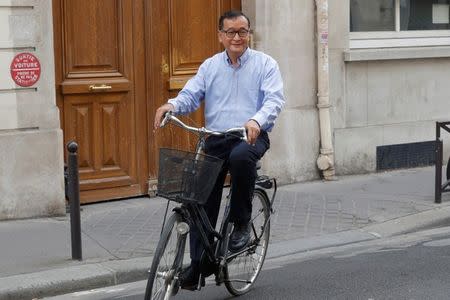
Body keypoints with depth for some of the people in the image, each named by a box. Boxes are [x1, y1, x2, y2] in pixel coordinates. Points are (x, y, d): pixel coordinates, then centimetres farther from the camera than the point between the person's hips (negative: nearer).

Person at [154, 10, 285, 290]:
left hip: (252, 137, -3)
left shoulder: (265, 64, 3)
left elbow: (275, 99, -11)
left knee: (241, 156, -38)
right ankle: (197, 265, 7)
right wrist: (172, 105, -21)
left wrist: (256, 121, -32)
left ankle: (242, 223, -17)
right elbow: (191, 94, 3)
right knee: (202, 203, -4)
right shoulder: (210, 66, 13)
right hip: (215, 139, 4)